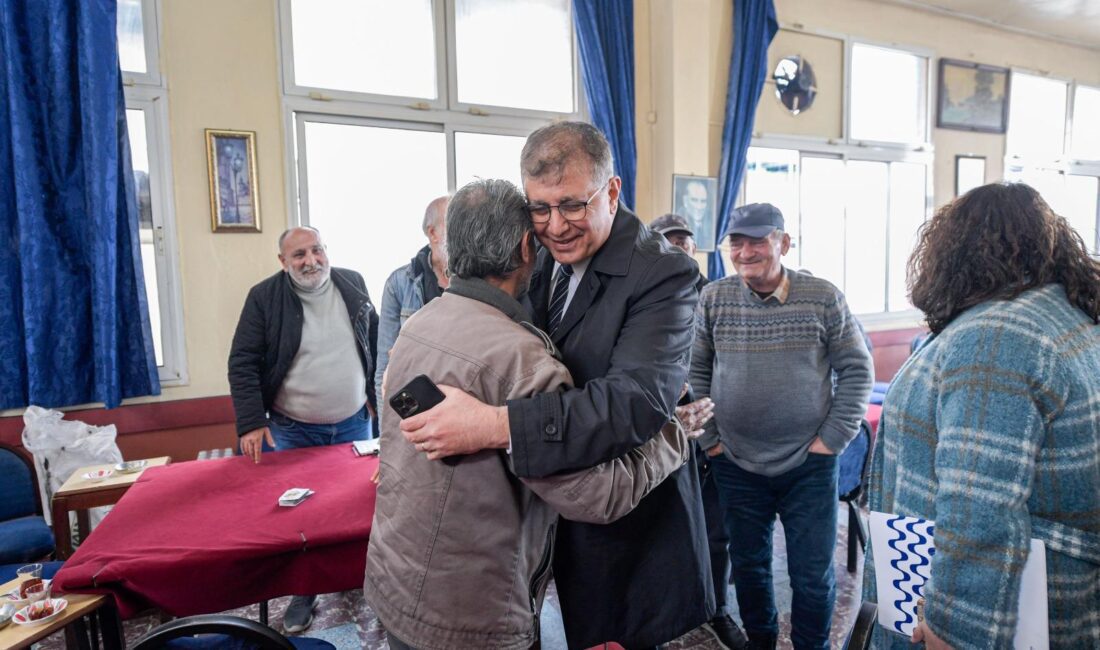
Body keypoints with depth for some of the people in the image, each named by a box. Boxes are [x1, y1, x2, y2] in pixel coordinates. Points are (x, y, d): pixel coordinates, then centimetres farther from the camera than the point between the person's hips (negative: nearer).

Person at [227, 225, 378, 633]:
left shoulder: (353, 284, -1)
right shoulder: (264, 297, -10)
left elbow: (375, 342, 9)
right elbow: (242, 363, -10)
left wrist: (377, 396, 7)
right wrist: (251, 423, -17)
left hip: (353, 424, 3)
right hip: (290, 431, -2)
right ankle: (302, 593, 29)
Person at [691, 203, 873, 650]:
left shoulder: (823, 297, -6)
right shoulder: (713, 298, -3)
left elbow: (856, 369, 0)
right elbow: (696, 371, 3)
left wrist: (834, 436, -6)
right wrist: (709, 437, -1)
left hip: (810, 465, -1)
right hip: (735, 465, 1)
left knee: (813, 575, 11)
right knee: (748, 565, 17)